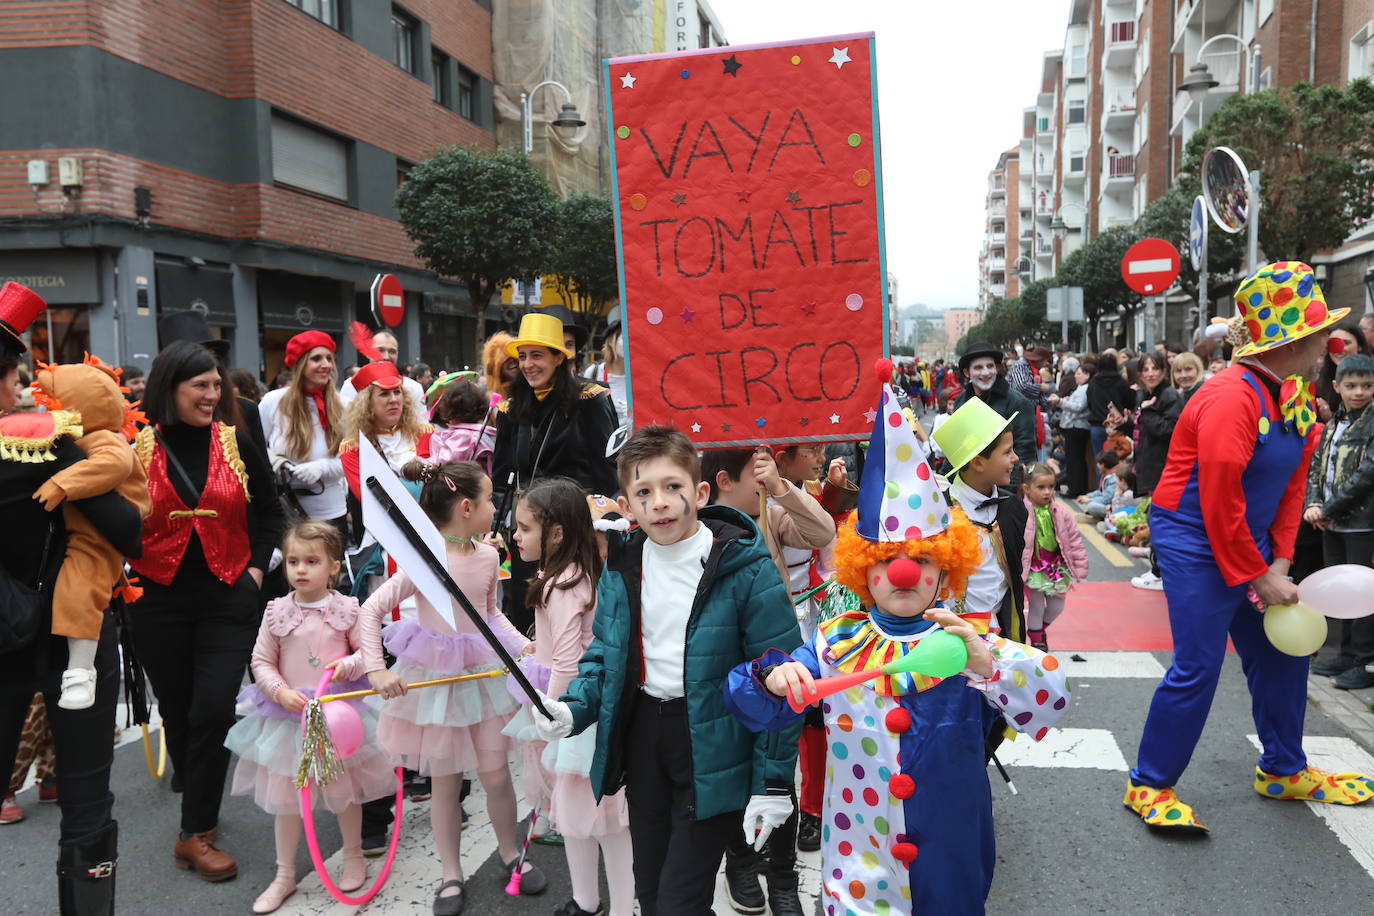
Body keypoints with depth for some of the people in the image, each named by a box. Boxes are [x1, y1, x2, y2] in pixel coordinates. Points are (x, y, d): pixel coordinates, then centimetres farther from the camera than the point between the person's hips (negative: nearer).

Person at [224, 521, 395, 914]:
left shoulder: (347, 609, -9)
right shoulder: (277, 612, -6)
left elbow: (370, 652, -2)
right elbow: (261, 662, 0)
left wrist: (349, 664, -21)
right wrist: (281, 692, -14)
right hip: (289, 713, 1)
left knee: (345, 790, 13)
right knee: (286, 795, 11)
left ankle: (354, 859, 35)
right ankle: (285, 875, 27)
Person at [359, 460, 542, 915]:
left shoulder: (487, 555, -1)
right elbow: (371, 610, -16)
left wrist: (524, 645, 2)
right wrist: (377, 670, -22)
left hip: (484, 675, 4)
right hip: (435, 679, -4)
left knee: (496, 774, 9)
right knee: (444, 782, 9)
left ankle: (511, 856, 32)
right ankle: (451, 876, 26)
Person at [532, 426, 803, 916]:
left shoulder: (746, 569, -17)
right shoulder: (620, 567, 1)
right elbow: (605, 653, 12)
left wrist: (773, 782, -13)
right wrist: (574, 709, -7)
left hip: (713, 747, -5)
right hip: (642, 735, 6)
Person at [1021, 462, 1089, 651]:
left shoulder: (1061, 512, -5)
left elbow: (1074, 540, 2)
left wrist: (1079, 567, 1)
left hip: (1056, 566, 4)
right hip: (1033, 569, -4)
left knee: (1057, 605, 13)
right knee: (1036, 606, 4)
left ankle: (1039, 629, 41)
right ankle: (1037, 642, 24)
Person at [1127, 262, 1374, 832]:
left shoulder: (1297, 395, 6)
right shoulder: (1232, 398, -23)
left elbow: (1293, 484, 9)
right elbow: (1219, 507, -23)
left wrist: (1281, 561, 0)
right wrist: (1258, 578, -14)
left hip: (1252, 541, 9)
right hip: (1196, 544, -9)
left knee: (1283, 652, 16)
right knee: (1197, 668, -8)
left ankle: (1283, 772, 36)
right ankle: (1148, 786, 7)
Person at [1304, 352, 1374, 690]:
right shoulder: (1333, 423, 13)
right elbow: (1316, 467, 11)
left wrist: (1329, 508, -14)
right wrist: (1313, 504, -5)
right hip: (1333, 523, 7)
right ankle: (1346, 654, 23)